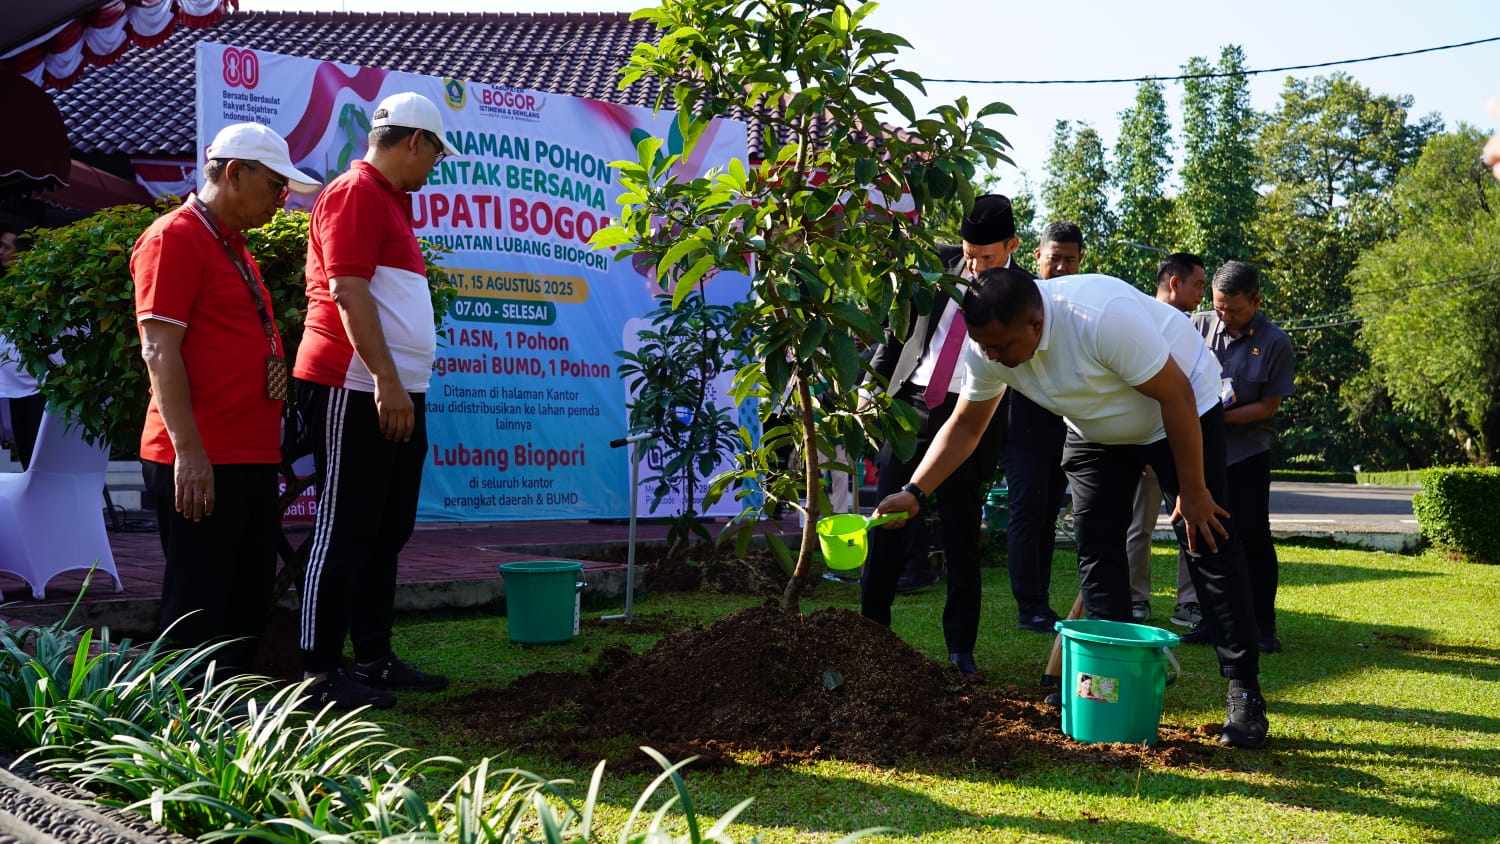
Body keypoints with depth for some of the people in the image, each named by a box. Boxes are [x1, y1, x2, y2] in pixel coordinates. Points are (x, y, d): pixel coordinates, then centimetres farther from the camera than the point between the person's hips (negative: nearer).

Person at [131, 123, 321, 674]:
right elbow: (159, 350, -16)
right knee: (199, 610, -2)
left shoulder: (232, 246, 20)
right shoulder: (174, 238, -8)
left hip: (252, 460, 9)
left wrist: (266, 443, 15)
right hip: (200, 463, -9)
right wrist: (188, 451, -21)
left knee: (248, 604, 14)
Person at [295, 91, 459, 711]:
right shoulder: (356, 193, -8)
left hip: (395, 393, 10)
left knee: (387, 530, 13)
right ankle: (320, 675, 0)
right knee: (345, 530, -6)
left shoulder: (390, 200, 22)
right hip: (357, 390, -10)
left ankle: (373, 657, 21)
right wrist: (385, 379, -23)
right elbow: (347, 289, -18)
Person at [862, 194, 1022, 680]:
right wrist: (876, 378, 10)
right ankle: (870, 627, 17)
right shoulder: (941, 261, 7)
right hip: (909, 403, 3)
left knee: (962, 539, 3)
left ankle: (961, 648, 14)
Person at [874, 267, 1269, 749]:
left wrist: (1193, 492, -22)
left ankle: (1245, 693, -3)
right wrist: (913, 493, -19)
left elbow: (1176, 396, -29)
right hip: (1097, 433, 6)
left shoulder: (1102, 316, -39)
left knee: (1209, 543, -9)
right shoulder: (987, 345, -20)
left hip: (1183, 413, -6)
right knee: (1097, 549, -1)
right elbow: (965, 427, -7)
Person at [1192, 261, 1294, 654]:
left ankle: (1263, 626, 6)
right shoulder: (1199, 325, -1)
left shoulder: (1274, 341, -8)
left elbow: (1268, 406, -8)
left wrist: (1221, 417, -20)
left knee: (1253, 537, -3)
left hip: (1247, 455, -3)